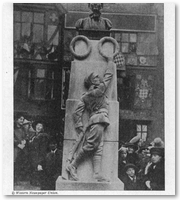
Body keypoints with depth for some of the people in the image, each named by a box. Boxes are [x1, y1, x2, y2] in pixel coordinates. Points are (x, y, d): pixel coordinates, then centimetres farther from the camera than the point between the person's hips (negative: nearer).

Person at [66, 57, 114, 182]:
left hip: (93, 121, 8)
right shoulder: (100, 89, 2)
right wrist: (110, 62, 29)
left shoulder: (85, 97, 16)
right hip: (100, 120, -7)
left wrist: (80, 128, 11)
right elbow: (109, 75, 14)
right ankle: (72, 166, -6)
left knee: (98, 148, 1)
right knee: (90, 146, -9)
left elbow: (77, 113, 10)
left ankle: (97, 173, -9)